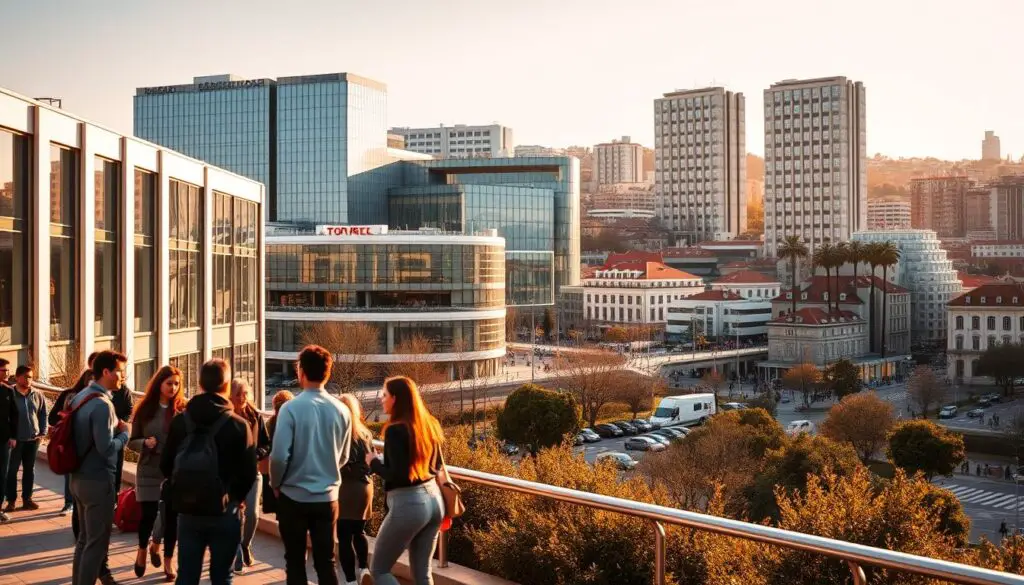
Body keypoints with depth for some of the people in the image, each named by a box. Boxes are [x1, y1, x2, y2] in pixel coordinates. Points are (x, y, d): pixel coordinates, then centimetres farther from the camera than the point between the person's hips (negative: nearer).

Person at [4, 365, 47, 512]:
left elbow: (43, 415, 9)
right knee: (12, 470, 3)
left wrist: (42, 433, 4)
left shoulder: (38, 395, 1)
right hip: (15, 439, -3)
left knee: (29, 470, 11)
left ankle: (27, 499, 21)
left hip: (33, 439, 3)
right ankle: (11, 500, 11)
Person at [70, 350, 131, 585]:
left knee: (84, 537, 20)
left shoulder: (79, 397, 8)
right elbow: (106, 448, -25)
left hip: (78, 477, 9)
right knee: (96, 542, 1)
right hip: (97, 480, -9)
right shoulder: (102, 404, -21)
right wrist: (124, 433, -8)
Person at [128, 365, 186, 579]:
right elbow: (132, 441, 4)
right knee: (148, 514, 4)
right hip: (149, 470, 0)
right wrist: (145, 443, -16)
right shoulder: (144, 409, -1)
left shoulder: (183, 409, -4)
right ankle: (142, 550, 34)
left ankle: (167, 559, 22)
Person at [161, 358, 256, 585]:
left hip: (188, 510, 3)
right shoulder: (238, 425, -10)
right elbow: (248, 472, -9)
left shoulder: (180, 421, -1)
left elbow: (166, 465, 3)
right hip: (224, 511, -2)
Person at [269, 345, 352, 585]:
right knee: (326, 562, 9)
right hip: (328, 497, 3)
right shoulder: (341, 410, -2)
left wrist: (276, 484, 3)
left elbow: (280, 455, -15)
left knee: (295, 561, 10)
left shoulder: (291, 408, -14)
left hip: (294, 496, -3)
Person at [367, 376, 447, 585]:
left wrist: (374, 463, -3)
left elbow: (397, 476, -18)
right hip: (434, 499, 7)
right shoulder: (429, 424, 8)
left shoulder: (395, 430, -15)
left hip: (408, 504, -7)